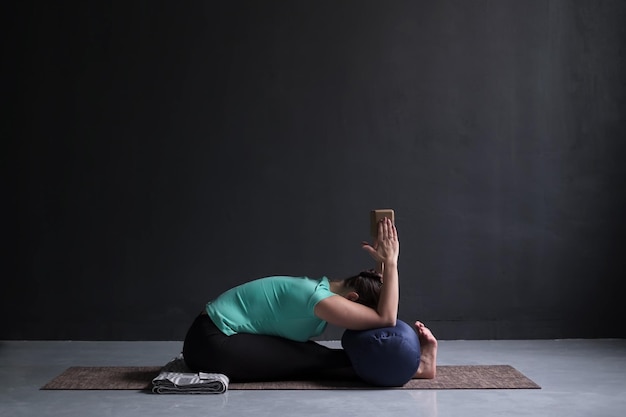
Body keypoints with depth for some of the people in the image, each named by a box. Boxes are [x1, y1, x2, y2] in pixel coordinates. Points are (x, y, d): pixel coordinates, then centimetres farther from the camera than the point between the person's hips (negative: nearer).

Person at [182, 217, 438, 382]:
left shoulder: (320, 289, 6)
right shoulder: (319, 299, -23)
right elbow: (386, 319, -24)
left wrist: (382, 263, 6)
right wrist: (390, 262, -20)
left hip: (218, 338, 9)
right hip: (212, 344, -9)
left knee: (315, 356, -1)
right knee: (316, 361, -15)